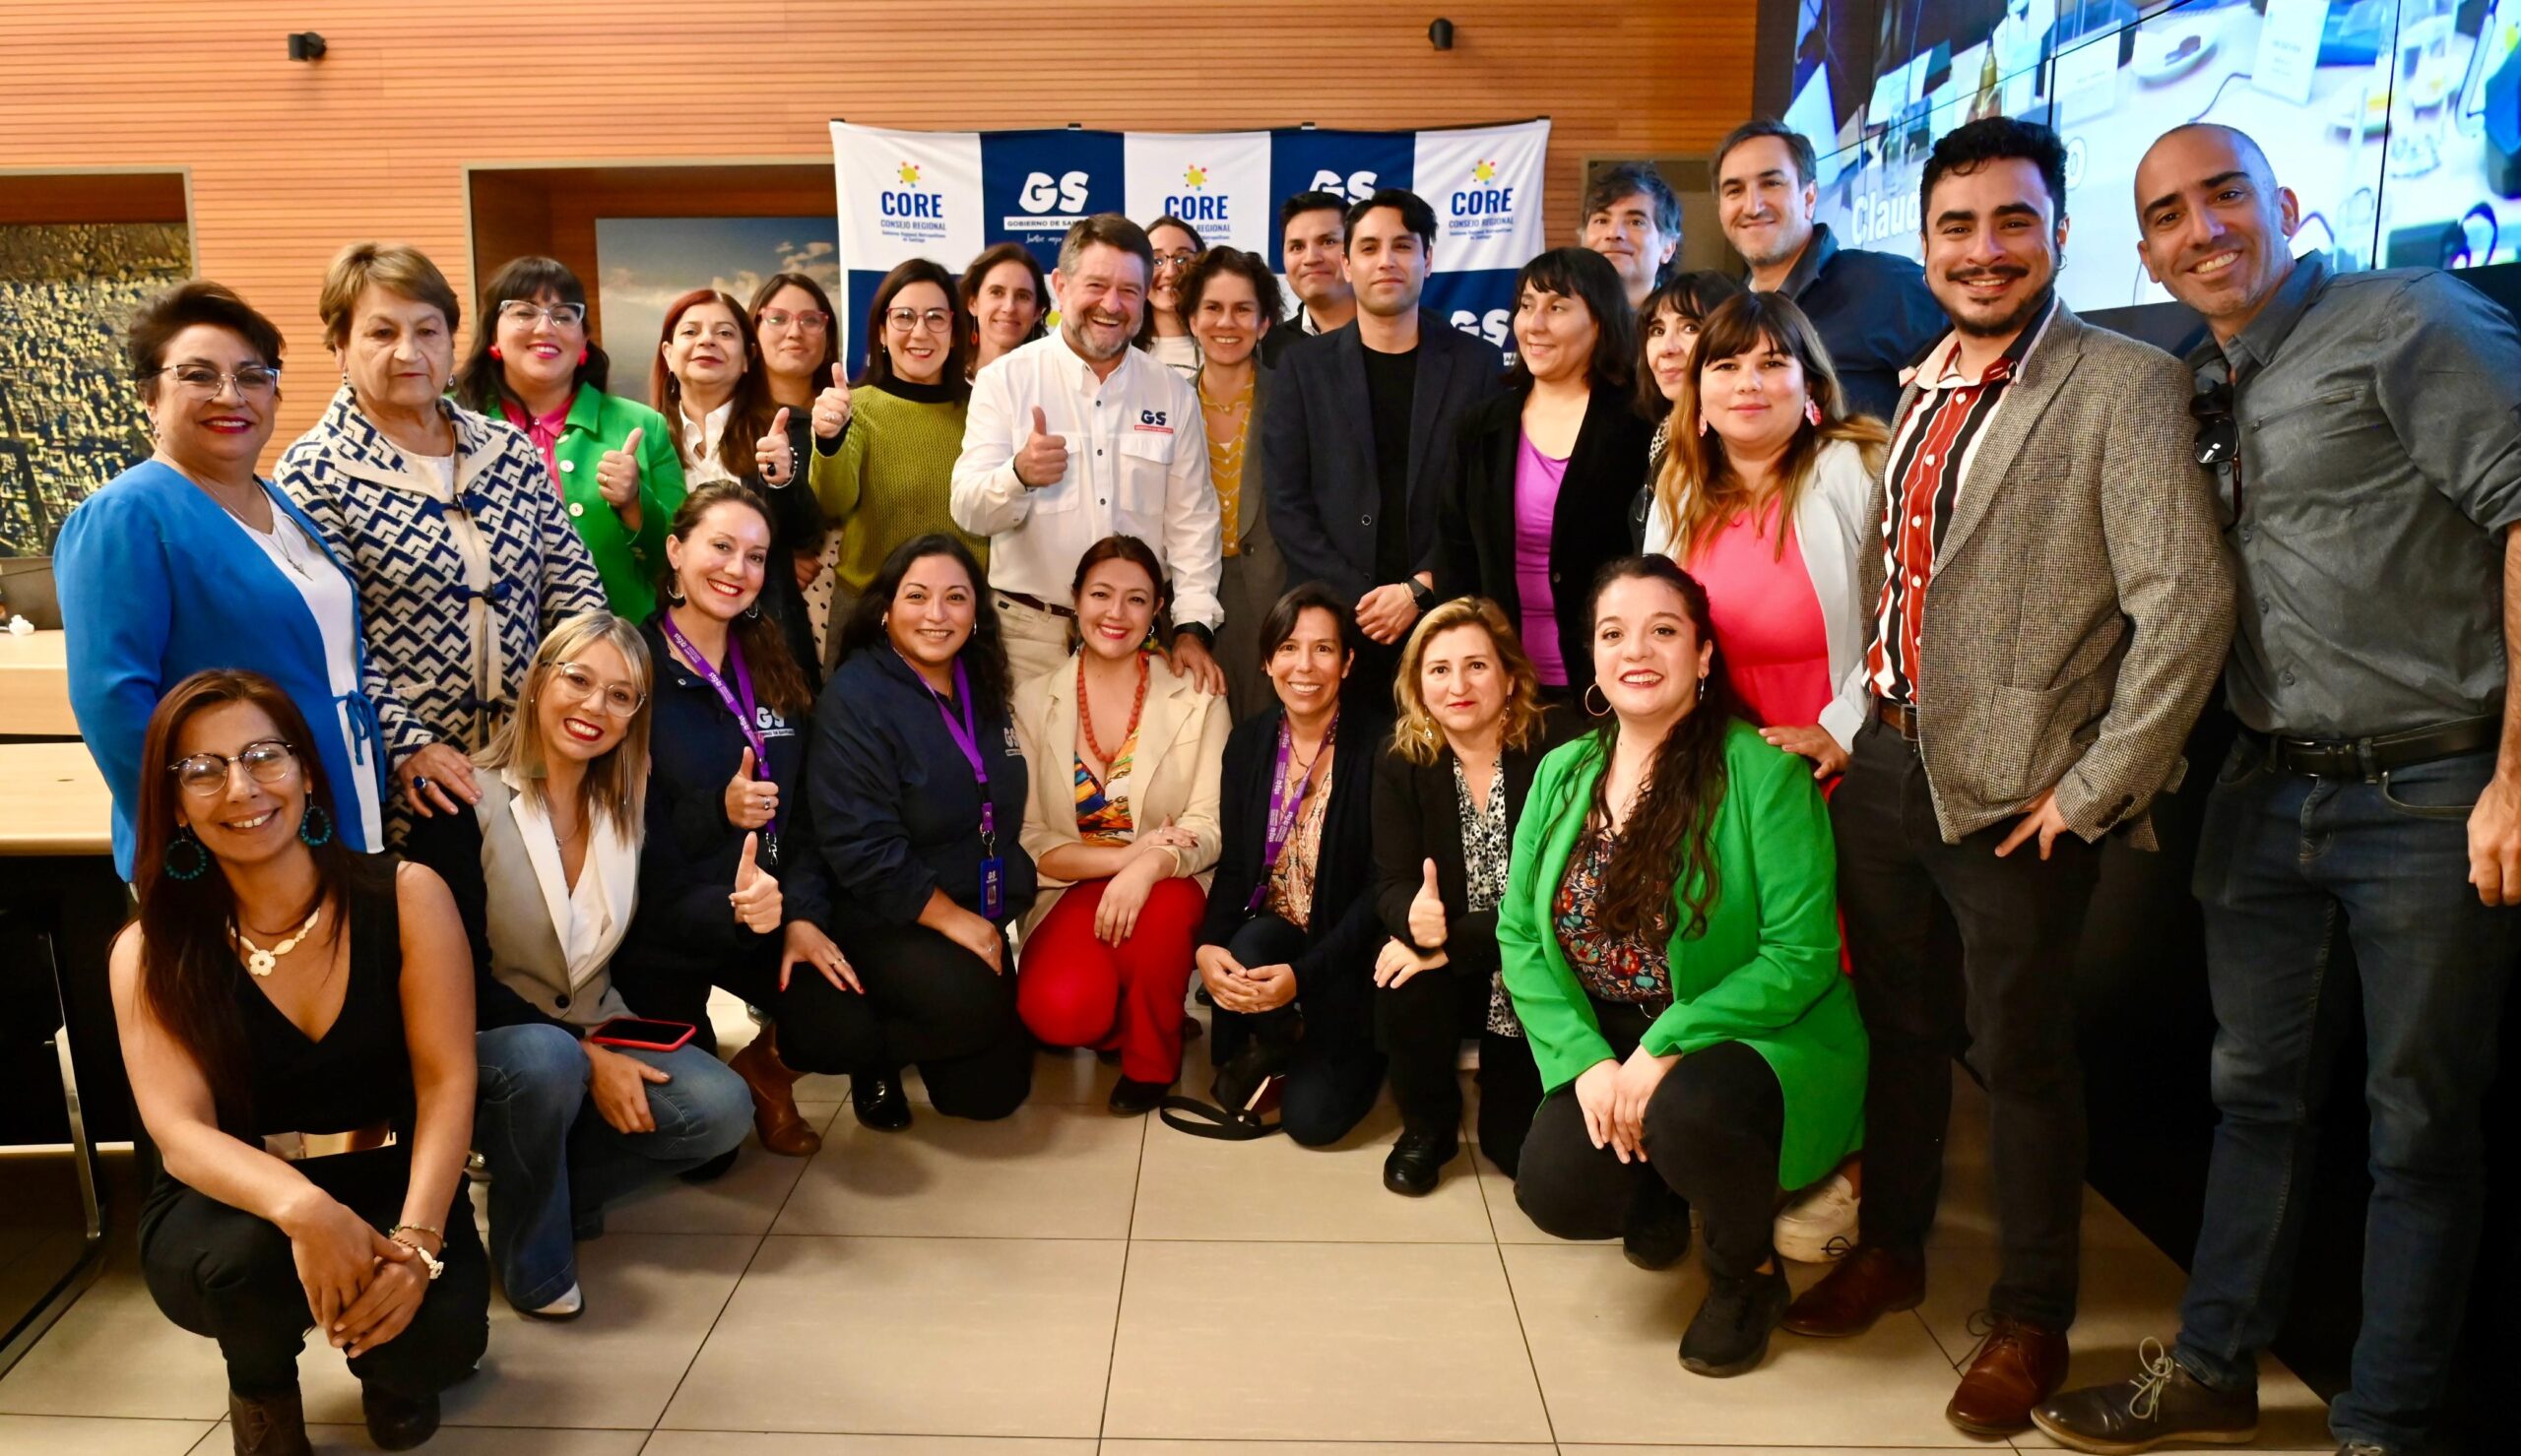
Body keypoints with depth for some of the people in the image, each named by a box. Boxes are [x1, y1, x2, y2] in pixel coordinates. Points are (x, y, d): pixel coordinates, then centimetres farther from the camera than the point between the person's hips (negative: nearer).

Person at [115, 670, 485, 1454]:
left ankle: (386, 1364, 13)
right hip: (226, 1205, 0)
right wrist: (301, 1207, -42)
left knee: (441, 1333, -28)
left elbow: (447, 1082, -14)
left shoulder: (406, 896, -10)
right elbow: (181, 1132, -21)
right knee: (253, 1256, -35)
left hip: (386, 1185, 0)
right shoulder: (150, 951, -9)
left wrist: (416, 1237, -31)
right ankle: (260, 1387, 3)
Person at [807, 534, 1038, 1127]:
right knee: (971, 1004, -33)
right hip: (881, 919, -7)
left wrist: (989, 921, 5)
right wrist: (952, 920, -19)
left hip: (977, 917, 7)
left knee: (993, 1093, 5)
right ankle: (864, 1047, -2)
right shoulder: (855, 697, -16)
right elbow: (861, 847, -21)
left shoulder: (981, 689, 6)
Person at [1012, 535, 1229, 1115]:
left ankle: (1151, 1059, -6)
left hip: (1167, 890, 0)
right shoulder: (1033, 703, 2)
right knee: (1059, 1011, -30)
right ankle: (1116, 1021, 9)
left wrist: (1150, 864, -28)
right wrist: (1124, 854, -18)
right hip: (1072, 891, 0)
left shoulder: (1197, 700, 0)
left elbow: (1210, 825, -7)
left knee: (1158, 912, -36)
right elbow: (1028, 840, -3)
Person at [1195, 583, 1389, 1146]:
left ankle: (1360, 1046, 20)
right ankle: (1279, 1042, 2)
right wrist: (1208, 946, -20)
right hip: (1268, 934, 4)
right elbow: (1234, 865, 0)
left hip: (1344, 954, -4)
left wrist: (1303, 974, -25)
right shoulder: (1249, 741, 1)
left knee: (1312, 1117, -14)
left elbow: (1381, 884, -16)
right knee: (1246, 947, -32)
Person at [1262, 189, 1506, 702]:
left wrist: (1421, 589, -9)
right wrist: (1358, 599, -7)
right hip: (1331, 622, 1)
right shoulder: (1304, 368, 7)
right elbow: (1287, 505, 2)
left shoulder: (1479, 364, 5)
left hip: (1443, 616, 0)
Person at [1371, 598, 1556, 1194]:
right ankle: (1427, 1125, 0)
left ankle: (1501, 1073, 30)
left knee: (1519, 1146, -9)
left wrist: (1453, 940, -29)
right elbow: (1392, 884, -11)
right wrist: (1413, 917, -36)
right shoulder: (1401, 765, -5)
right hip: (1444, 967, 2)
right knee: (1403, 988, -31)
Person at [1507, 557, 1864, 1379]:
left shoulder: (1763, 773, -14)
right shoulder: (1563, 774, 2)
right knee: (1553, 1189, -21)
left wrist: (1667, 1047, -23)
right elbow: (1519, 936, 0)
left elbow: (1800, 956, -17)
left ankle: (1748, 1273, -1)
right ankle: (1661, 1186, 18)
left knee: (1689, 1111, -36)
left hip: (1763, 1041, -4)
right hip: (1611, 1049, 4)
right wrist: (1587, 1061, -14)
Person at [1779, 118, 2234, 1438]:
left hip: (2011, 788, -6)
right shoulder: (1920, 388, 11)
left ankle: (2031, 1318, 26)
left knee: (2019, 1053, 7)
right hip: (1885, 767, 6)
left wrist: (2092, 789, -15)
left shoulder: (2125, 386, -10)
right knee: (1898, 1023, 17)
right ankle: (1891, 1247, 37)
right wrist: (1853, 719, 10)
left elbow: (2186, 603, -16)